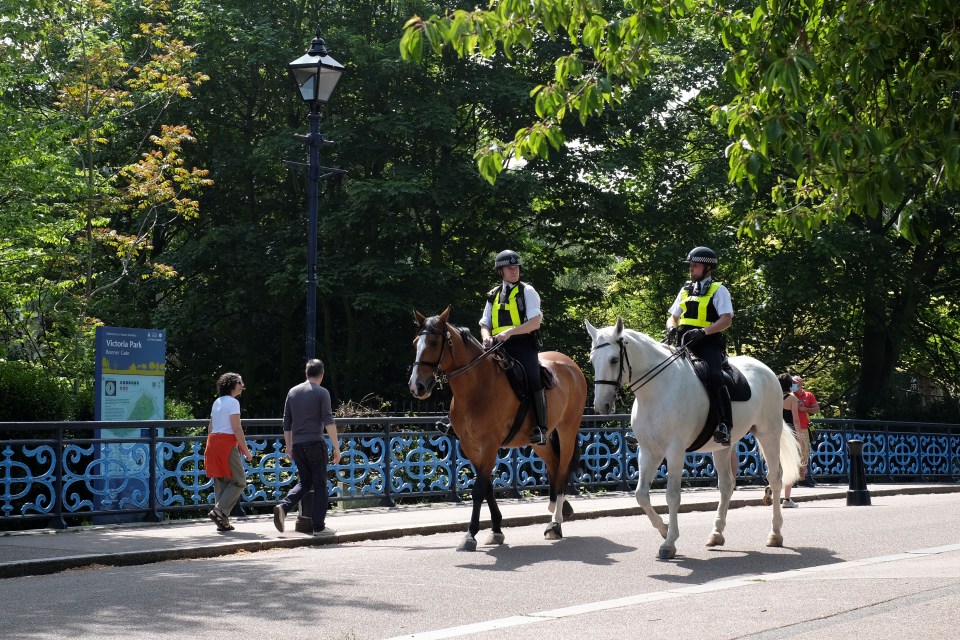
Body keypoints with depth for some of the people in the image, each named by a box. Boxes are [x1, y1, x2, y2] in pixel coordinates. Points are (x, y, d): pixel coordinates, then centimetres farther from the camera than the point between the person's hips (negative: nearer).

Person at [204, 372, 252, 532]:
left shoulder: (217, 402, 18)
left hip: (213, 441, 8)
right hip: (227, 443, -8)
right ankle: (219, 511, -15)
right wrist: (246, 450, -10)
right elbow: (237, 428, -13)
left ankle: (223, 521, 6)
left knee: (221, 482, 9)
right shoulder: (233, 402, -7)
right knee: (239, 482, -2)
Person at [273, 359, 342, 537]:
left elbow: (286, 424, 15)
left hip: (298, 445, 5)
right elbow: (329, 422, -11)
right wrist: (336, 447, -10)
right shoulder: (321, 392, -3)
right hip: (315, 442, -5)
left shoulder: (293, 392, 12)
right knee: (320, 484, 3)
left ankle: (283, 507, -9)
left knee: (304, 482, 15)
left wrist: (288, 447, 21)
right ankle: (319, 526, 2)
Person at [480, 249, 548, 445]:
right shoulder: (493, 295, 19)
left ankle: (540, 428, -20)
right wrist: (487, 337, -6)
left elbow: (535, 321, -7)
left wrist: (510, 331, -18)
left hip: (522, 344, -5)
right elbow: (485, 323, 18)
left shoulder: (527, 291, 5)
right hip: (499, 347, 5)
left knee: (533, 378, -26)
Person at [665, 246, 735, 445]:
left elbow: (727, 319, -8)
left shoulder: (718, 290, 3)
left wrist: (703, 332, -21)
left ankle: (724, 426, -30)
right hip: (685, 343, 6)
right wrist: (671, 328, -1)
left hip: (708, 343, -6)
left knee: (714, 376, -31)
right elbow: (673, 316, 24)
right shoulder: (686, 290, 21)